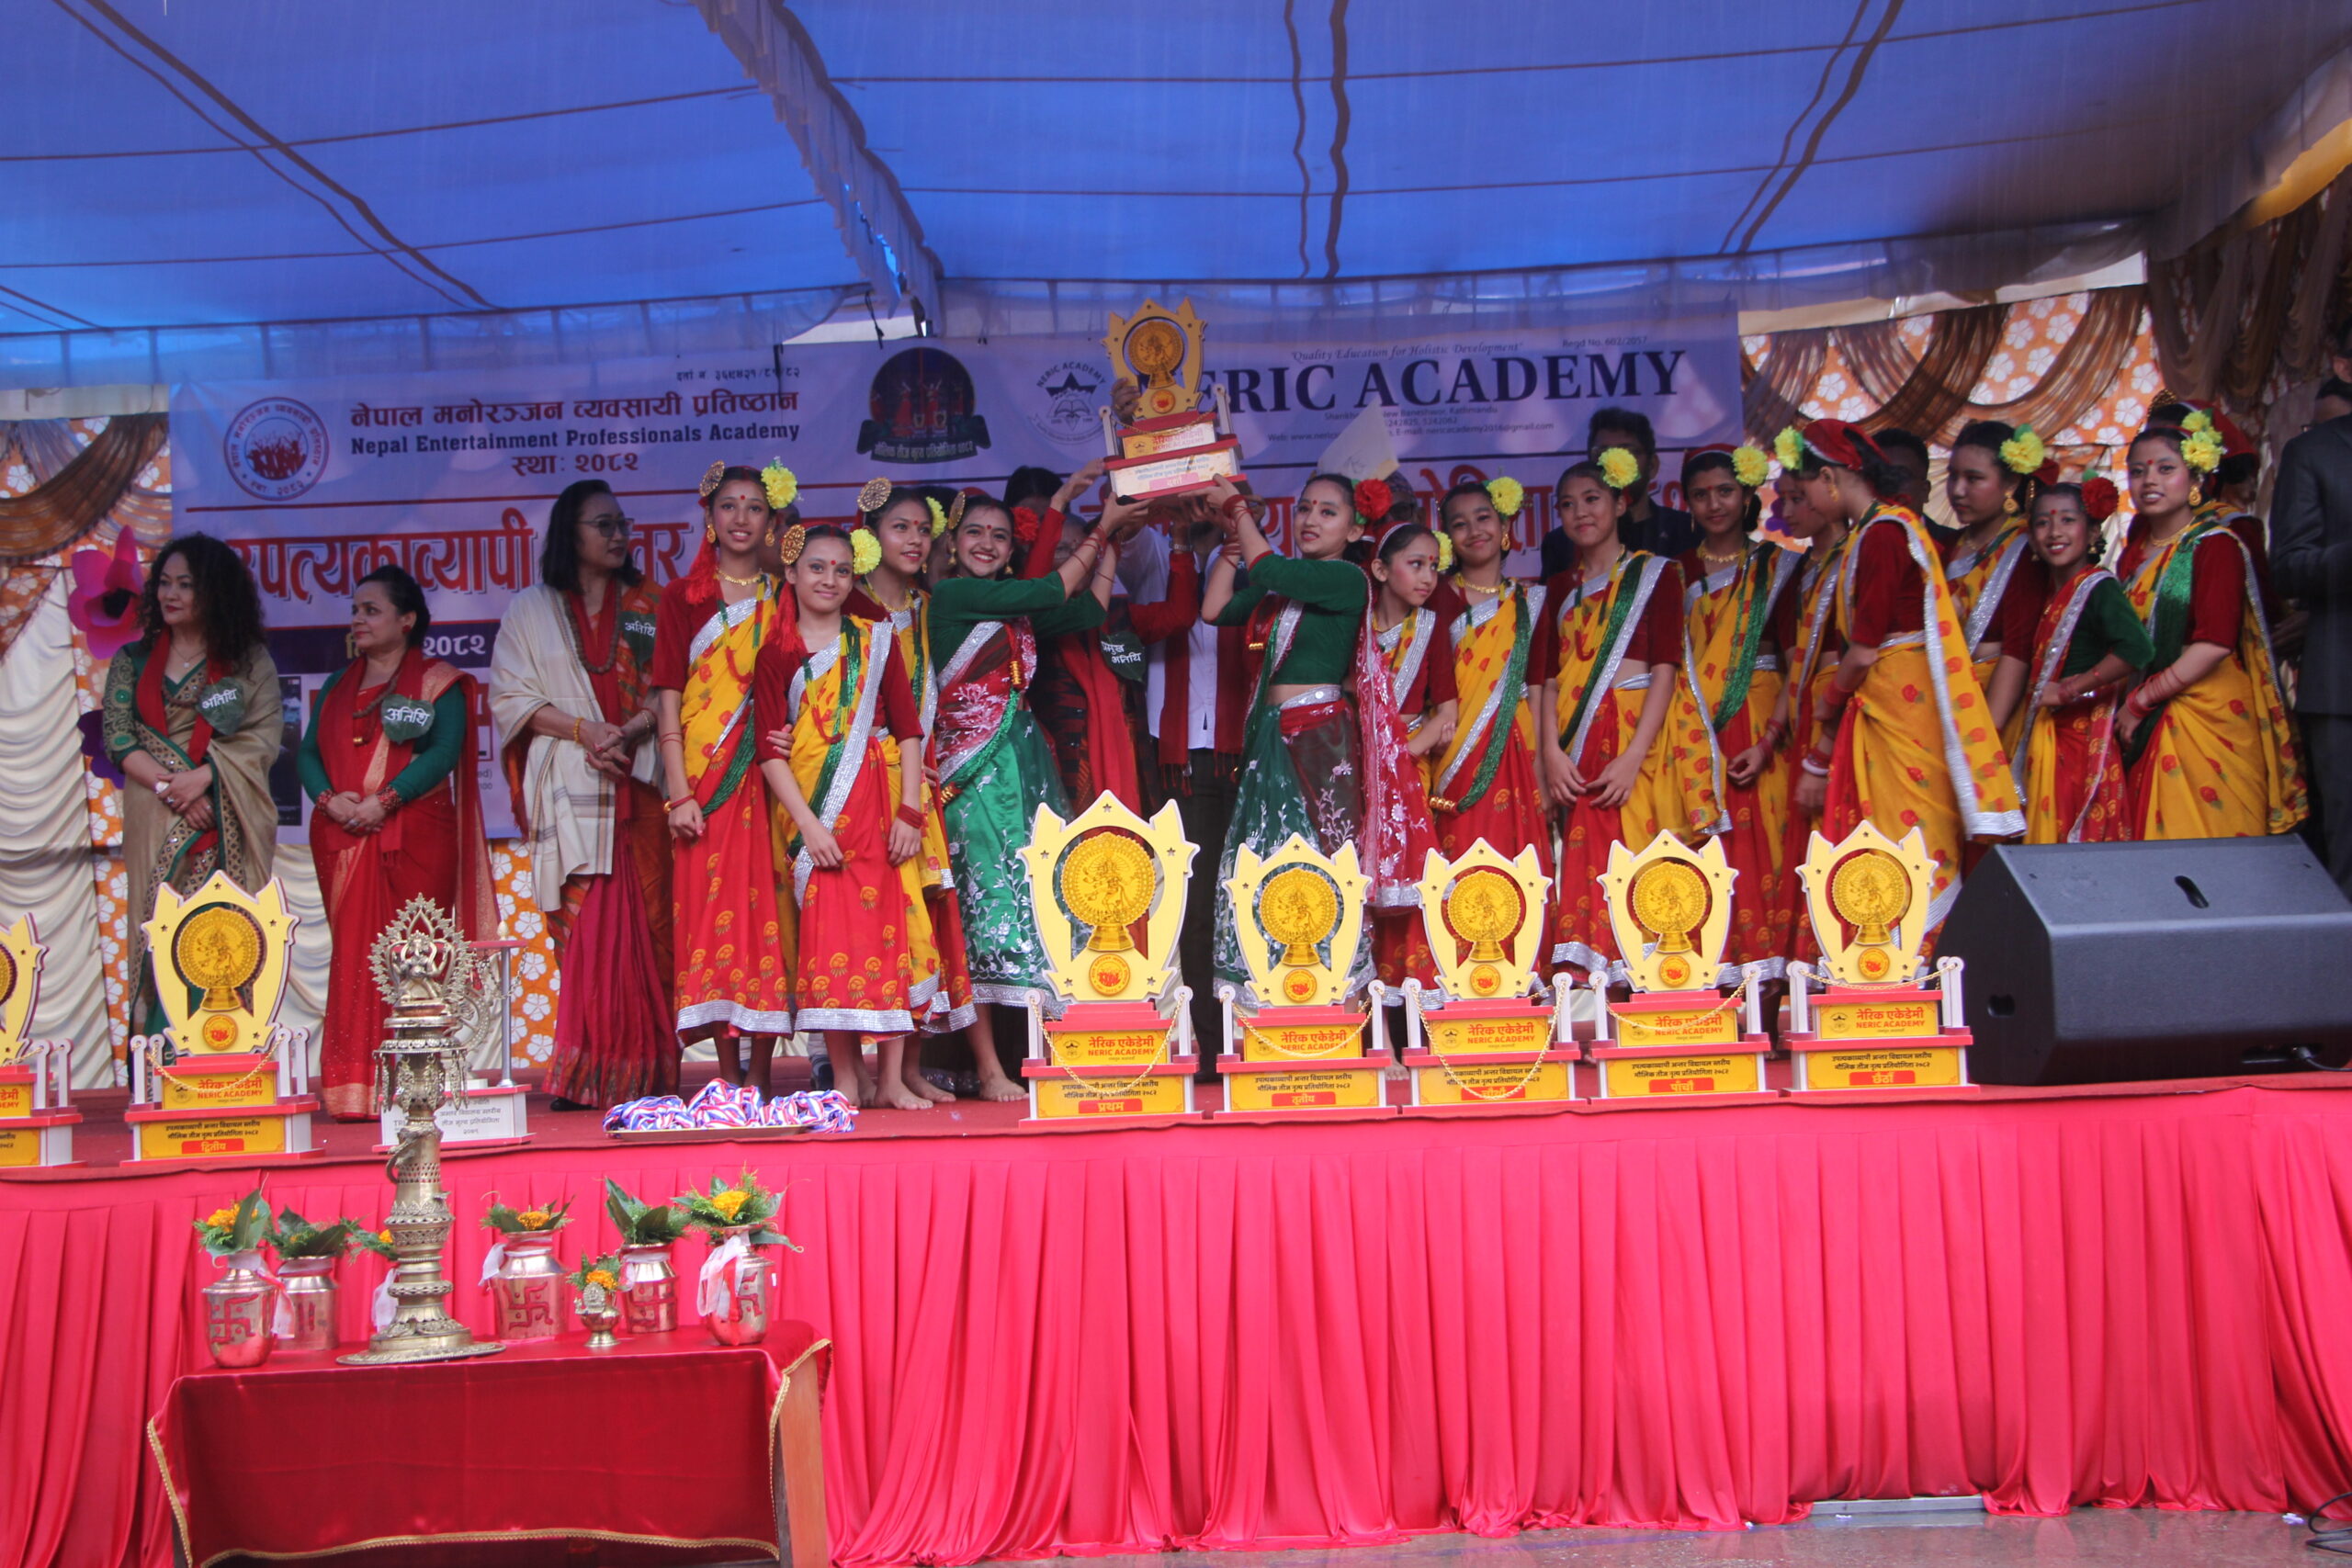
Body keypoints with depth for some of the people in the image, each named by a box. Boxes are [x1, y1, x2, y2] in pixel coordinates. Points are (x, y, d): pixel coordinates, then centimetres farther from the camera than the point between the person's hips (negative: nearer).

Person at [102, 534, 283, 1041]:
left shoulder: (249, 660, 7)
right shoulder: (133, 660, 12)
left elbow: (267, 734, -2)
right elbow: (118, 738, 3)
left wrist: (202, 776, -15)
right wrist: (171, 788, -12)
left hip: (230, 820, -1)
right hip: (156, 821, 1)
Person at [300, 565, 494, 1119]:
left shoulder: (437, 681, 5)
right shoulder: (338, 685, 21)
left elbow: (444, 752, -9)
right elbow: (308, 752, 13)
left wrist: (384, 801, -18)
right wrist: (328, 798, -8)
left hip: (415, 837, -4)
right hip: (342, 841, 4)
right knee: (352, 956, -1)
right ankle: (354, 1088, -1)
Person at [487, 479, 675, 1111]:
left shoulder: (649, 605, 14)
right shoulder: (530, 610, 12)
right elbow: (509, 696, 5)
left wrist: (632, 729, -12)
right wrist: (582, 729, -9)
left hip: (640, 782, 1)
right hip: (571, 790, -1)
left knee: (648, 924, -5)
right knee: (582, 927, -7)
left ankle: (648, 1070, -2)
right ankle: (585, 1075, -3)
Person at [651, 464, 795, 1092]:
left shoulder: (785, 598, 13)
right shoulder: (682, 598, 8)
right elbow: (667, 698, 2)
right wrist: (679, 794, -7)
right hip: (704, 777, -1)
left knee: (769, 911, -3)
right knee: (709, 910, -4)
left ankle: (761, 1073, 2)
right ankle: (728, 1072, 1)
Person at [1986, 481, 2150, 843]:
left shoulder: (2098, 587, -11)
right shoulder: (2052, 592, 14)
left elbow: (2135, 649, -28)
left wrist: (2068, 690, -19)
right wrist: (1990, 730, 9)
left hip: (2082, 741, -8)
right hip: (2046, 741, 8)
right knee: (2045, 839, 10)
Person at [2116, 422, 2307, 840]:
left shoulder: (2216, 546, -7)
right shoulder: (2136, 549, 13)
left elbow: (2215, 644, -17)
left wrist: (2141, 700, -14)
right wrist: (2129, 704, 2)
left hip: (2207, 717, -6)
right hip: (2146, 725, 6)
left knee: (2207, 842, -7)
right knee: (2153, 832, 3)